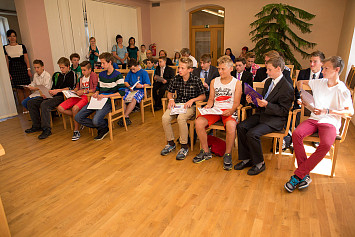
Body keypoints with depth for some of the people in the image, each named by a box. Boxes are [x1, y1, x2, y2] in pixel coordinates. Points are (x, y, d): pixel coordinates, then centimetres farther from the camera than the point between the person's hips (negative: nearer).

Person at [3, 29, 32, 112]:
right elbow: (6, 61, 6)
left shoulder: (22, 46, 8)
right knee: (18, 89, 0)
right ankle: (24, 108, 5)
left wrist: (28, 69, -3)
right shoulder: (5, 48, 9)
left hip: (22, 68, -1)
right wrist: (8, 72, -1)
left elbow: (26, 59, 5)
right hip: (13, 69, 1)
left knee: (26, 88, -4)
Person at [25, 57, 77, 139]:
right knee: (31, 103, 1)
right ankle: (37, 126, 5)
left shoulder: (72, 74, 2)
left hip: (62, 96, -9)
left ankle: (47, 130, -30)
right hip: (54, 96, 9)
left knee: (44, 104, -33)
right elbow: (53, 88, 24)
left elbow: (71, 88, -10)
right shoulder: (58, 75, 25)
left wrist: (58, 90, -16)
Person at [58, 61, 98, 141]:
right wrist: (74, 91, 7)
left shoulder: (93, 76, -2)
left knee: (75, 108, -35)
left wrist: (84, 91, -16)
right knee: (60, 108, -7)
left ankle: (76, 131, -19)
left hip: (87, 97, -8)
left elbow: (95, 89, -11)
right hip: (78, 96, 8)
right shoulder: (81, 77, 22)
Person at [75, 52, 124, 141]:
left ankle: (105, 127, 6)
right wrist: (96, 93, 2)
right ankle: (101, 128, 5)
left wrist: (105, 96, -17)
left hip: (109, 101, -7)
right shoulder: (101, 74, 16)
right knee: (78, 117, -5)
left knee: (96, 120, -31)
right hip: (98, 100, 7)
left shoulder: (117, 75, -6)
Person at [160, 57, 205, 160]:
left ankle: (184, 147, -17)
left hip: (190, 105, -4)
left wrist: (192, 100, -15)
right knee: (165, 118, -23)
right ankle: (171, 143, -1)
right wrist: (171, 99, -2)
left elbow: (203, 96, 0)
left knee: (181, 118, -35)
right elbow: (170, 92, 19)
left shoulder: (196, 80, -4)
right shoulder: (176, 79, 6)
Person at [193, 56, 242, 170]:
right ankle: (205, 151, -5)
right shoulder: (214, 81, 16)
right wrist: (208, 106, -6)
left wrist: (230, 111, -21)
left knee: (231, 126, -38)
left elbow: (236, 102, -1)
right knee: (198, 122, -24)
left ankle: (228, 154, -14)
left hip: (229, 111, -3)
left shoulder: (237, 83, 6)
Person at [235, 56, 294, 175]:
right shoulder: (268, 82, 14)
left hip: (275, 119, -8)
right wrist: (252, 100, 3)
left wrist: (267, 105, -26)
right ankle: (246, 159, -2)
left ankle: (259, 163, -4)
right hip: (262, 113, 8)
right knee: (241, 127, -14)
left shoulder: (287, 88, -12)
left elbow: (284, 111, -14)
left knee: (252, 133, -27)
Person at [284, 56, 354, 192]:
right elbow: (300, 82, 26)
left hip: (330, 122, -3)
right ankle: (305, 175, -23)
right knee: (296, 134, -28)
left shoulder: (342, 90, -3)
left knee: (326, 144, -35)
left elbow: (350, 112, -6)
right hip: (314, 119, 4)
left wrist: (327, 111, -17)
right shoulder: (319, 83, 10)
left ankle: (298, 175, -25)